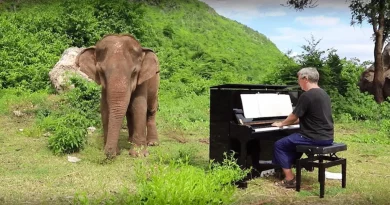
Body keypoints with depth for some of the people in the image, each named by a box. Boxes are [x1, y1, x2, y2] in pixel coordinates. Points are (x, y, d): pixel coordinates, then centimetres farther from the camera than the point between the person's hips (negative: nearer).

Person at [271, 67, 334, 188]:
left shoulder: (307, 95, -16)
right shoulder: (323, 94, 13)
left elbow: (294, 117, -8)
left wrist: (281, 124, 12)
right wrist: (287, 123, 29)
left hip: (315, 138, -9)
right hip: (326, 137, 9)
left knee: (279, 145, 2)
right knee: (292, 140, 30)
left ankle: (290, 179, 0)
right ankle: (287, 167, 33)